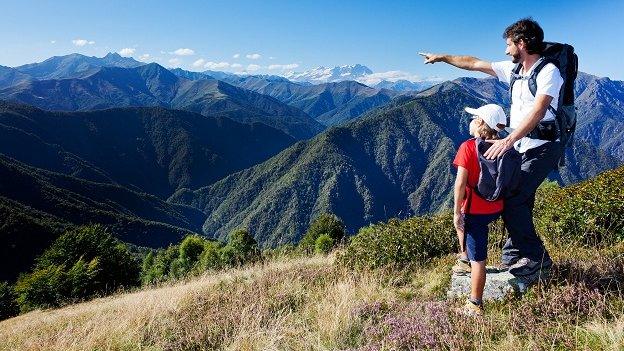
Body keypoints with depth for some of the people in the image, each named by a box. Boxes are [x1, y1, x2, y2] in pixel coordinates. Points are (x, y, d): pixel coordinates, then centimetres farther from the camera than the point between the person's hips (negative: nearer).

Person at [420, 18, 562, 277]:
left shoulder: (548, 72, -13)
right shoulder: (514, 70, 12)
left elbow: (538, 111, -26)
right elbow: (475, 64, 20)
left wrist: (508, 140, -35)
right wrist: (442, 57, 25)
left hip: (542, 147, -8)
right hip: (521, 148, 8)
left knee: (511, 200, -16)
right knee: (517, 202, 5)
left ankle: (536, 258, -2)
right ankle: (514, 258, 12)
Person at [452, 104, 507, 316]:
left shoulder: (468, 147, -16)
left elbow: (460, 183, -20)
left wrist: (457, 212, -12)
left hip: (476, 211, -7)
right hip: (496, 209, 7)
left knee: (478, 259, 1)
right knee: (462, 222, 34)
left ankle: (475, 306, 12)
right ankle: (465, 260, 43)